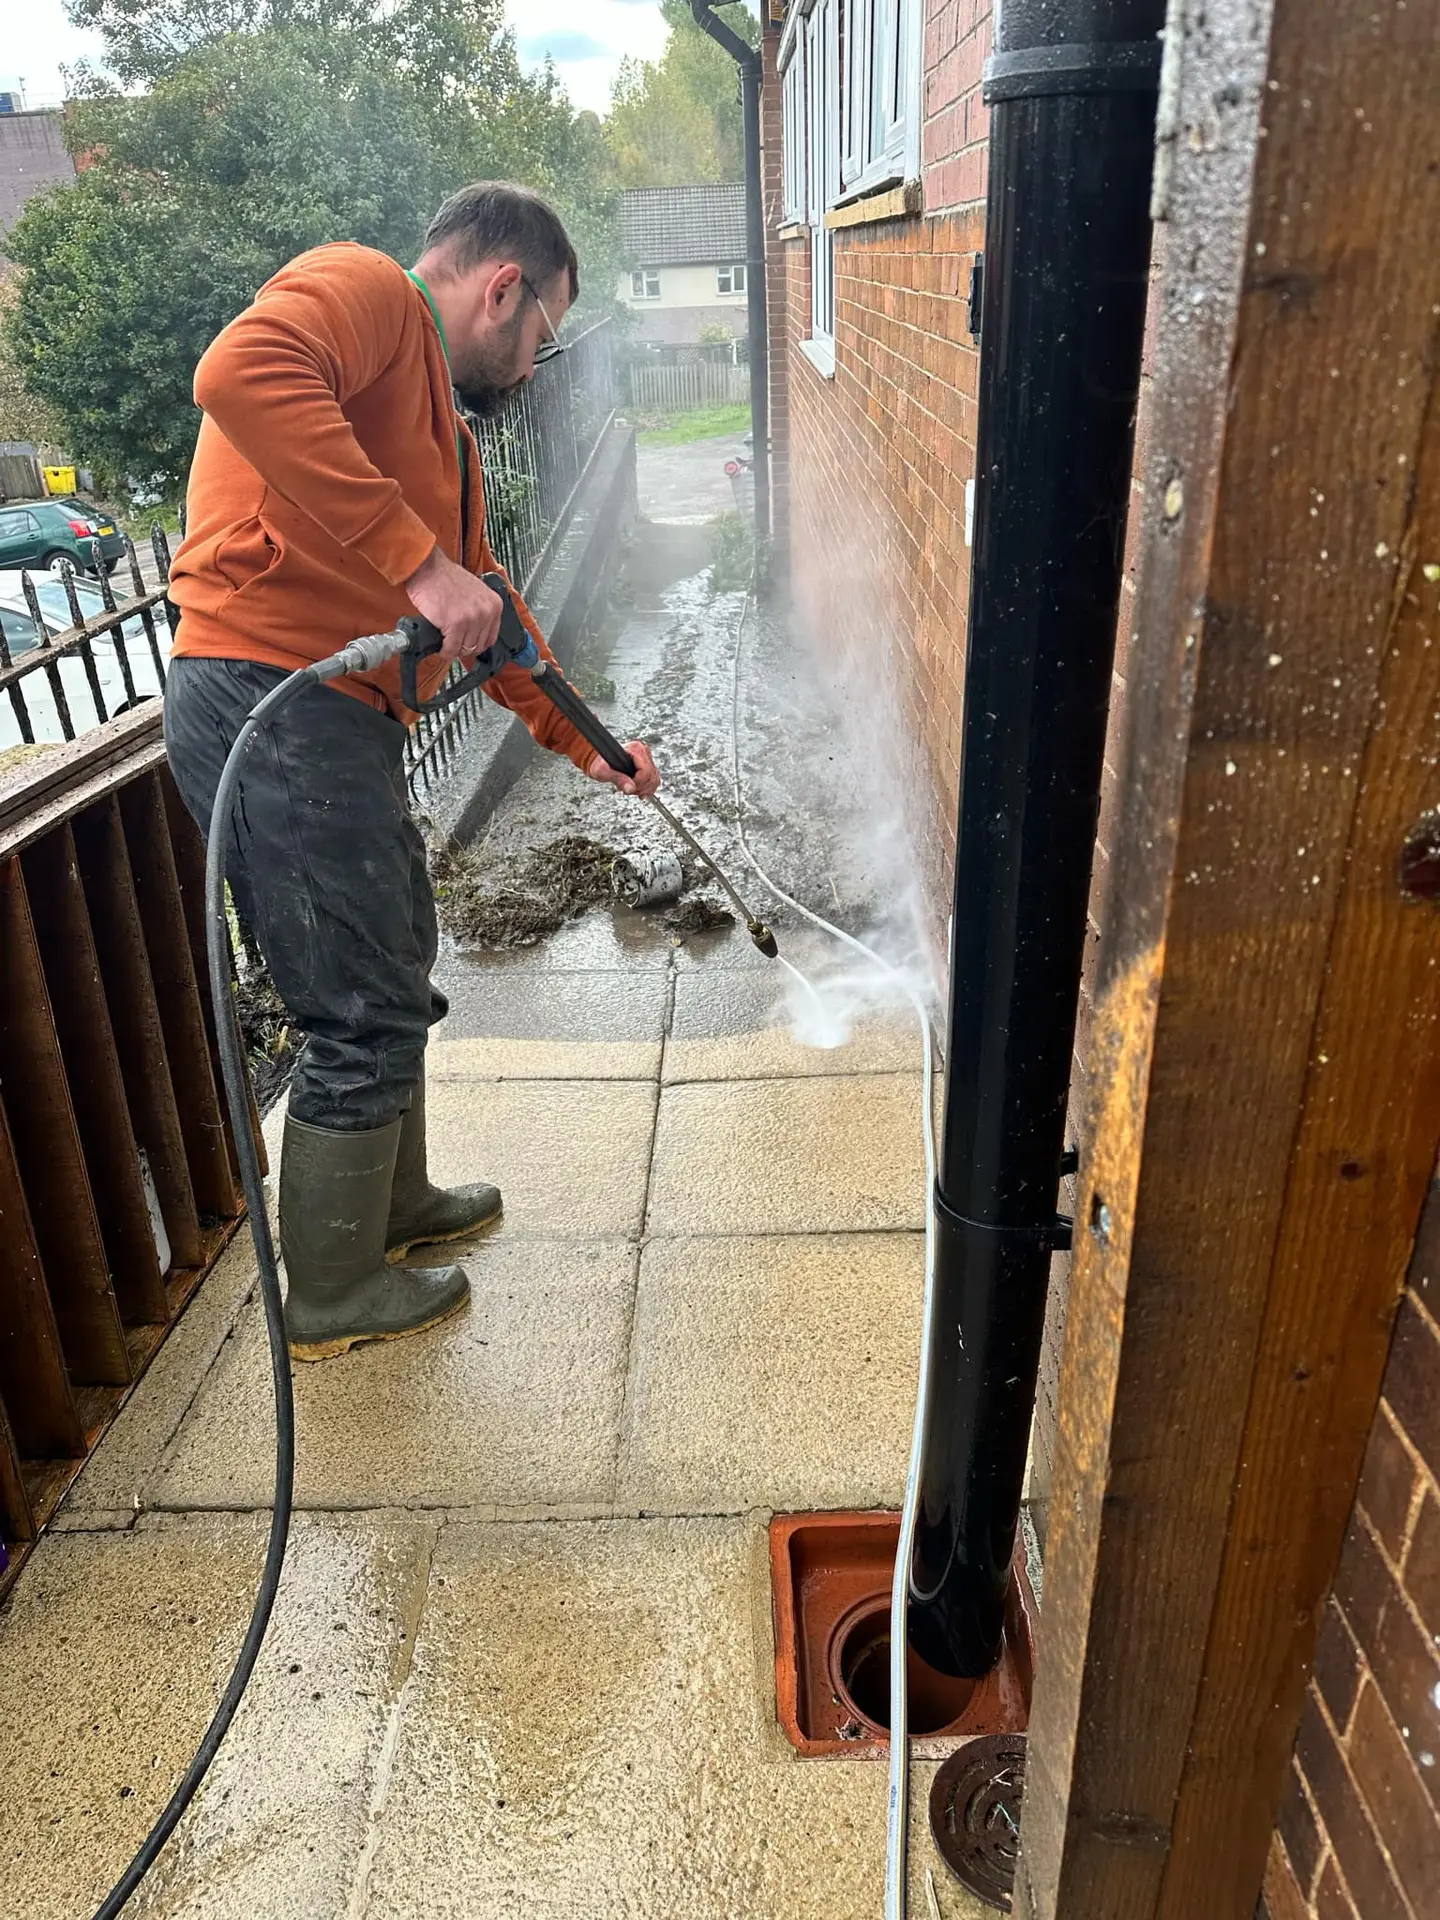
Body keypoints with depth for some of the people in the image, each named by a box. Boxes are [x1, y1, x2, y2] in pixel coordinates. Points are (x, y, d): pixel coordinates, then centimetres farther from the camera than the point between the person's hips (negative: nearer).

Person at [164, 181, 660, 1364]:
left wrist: (586, 743, 27)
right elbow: (241, 375, -27)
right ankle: (331, 1298, 20)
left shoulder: (440, 419, 24)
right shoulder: (362, 288, -4)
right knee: (366, 1018, 0)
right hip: (270, 703, -10)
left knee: (393, 986, 22)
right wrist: (417, 561, -28)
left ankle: (392, 1204, 43)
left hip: (340, 721, 10)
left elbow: (489, 611, 28)